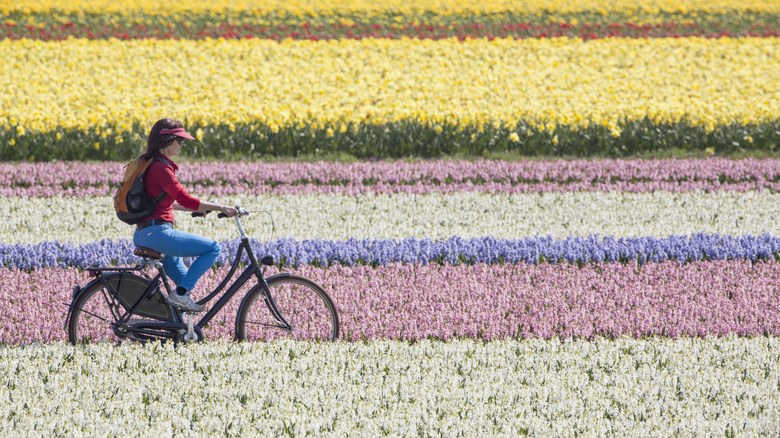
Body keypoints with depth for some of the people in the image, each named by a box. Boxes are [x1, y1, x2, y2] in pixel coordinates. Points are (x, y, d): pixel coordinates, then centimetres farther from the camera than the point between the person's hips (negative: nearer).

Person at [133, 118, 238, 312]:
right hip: (157, 233, -11)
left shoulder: (148, 164, 15)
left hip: (141, 236, 11)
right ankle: (181, 293, -12)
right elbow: (185, 200, -22)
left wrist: (199, 208, 24)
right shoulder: (161, 168, -15)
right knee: (213, 248, -9)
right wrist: (220, 208, -18)